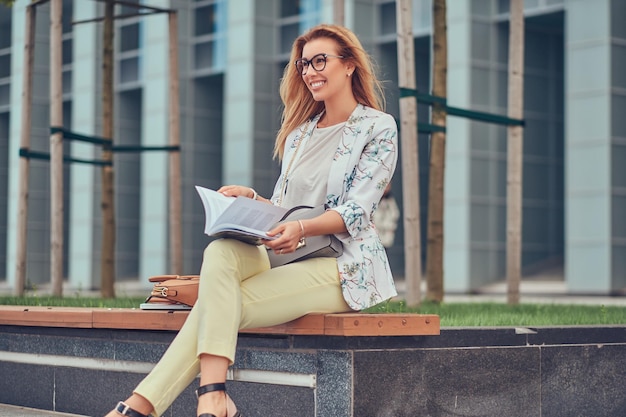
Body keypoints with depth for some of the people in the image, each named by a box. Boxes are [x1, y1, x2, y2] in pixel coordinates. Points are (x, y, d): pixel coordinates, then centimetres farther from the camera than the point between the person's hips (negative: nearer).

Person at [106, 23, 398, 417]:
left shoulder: (378, 127, 2)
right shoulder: (299, 133, 22)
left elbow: (358, 210, -10)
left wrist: (303, 229, -29)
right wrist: (252, 199, -2)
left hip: (346, 265, -5)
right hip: (290, 258, 5)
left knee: (221, 302, -28)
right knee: (221, 250, -30)